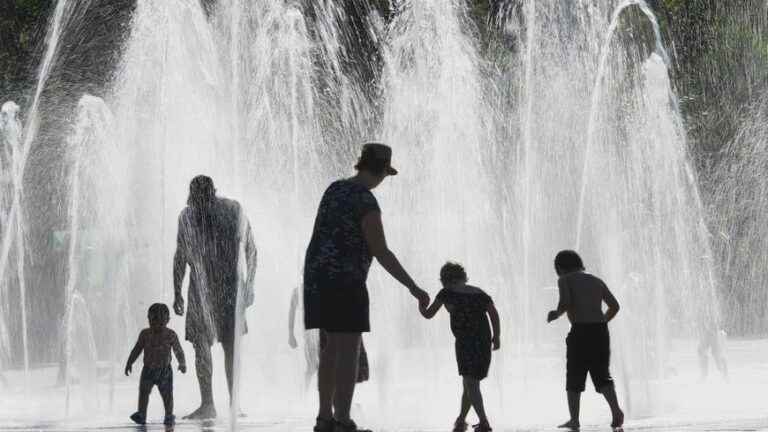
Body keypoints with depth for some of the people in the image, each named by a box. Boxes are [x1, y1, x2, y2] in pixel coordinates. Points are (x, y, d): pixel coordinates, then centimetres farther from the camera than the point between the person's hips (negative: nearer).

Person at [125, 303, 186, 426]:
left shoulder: (171, 335, -4)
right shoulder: (145, 334, 1)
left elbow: (178, 351, 0)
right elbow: (137, 350, 8)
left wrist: (182, 364, -15)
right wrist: (129, 363, 4)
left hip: (164, 370, -2)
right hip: (148, 369, 2)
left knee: (167, 393, -1)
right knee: (143, 391, -3)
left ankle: (169, 416, 10)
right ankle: (141, 415, 4)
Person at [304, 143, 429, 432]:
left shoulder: (336, 188, 12)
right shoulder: (367, 203, -17)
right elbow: (381, 253, -21)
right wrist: (413, 288, -18)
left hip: (319, 277, 9)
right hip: (344, 281, -9)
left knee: (333, 347, 15)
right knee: (349, 352, -7)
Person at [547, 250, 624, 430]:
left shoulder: (564, 280, 4)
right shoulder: (596, 281, 19)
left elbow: (565, 302, -14)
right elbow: (615, 306, 15)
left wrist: (556, 314, 6)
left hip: (580, 331, -4)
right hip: (601, 331, 4)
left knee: (574, 377, 8)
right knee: (602, 376, 8)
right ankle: (616, 410, -14)